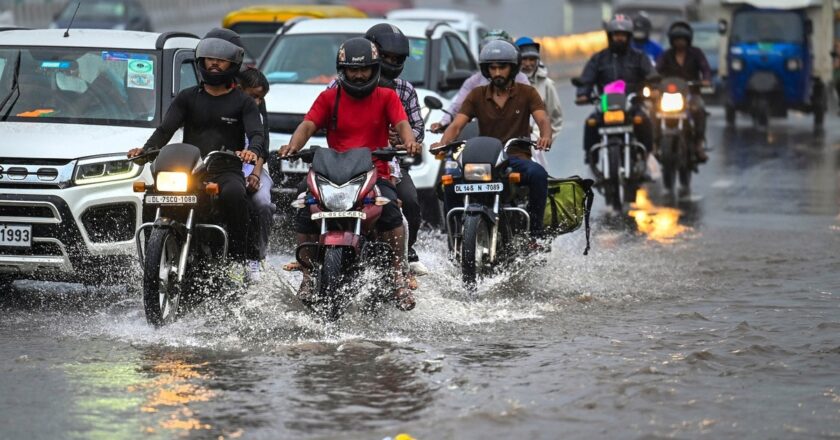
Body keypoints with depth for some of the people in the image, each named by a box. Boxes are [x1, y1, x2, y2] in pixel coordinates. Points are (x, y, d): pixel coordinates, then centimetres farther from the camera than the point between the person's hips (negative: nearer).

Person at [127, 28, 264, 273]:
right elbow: (166, 129, 7)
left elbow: (257, 133, -4)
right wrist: (145, 149, -15)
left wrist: (252, 151, -30)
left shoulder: (243, 102, 12)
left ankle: (238, 260, -30)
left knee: (233, 194, -37)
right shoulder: (188, 97, 18)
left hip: (227, 172, -2)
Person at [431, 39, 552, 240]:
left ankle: (535, 231, -24)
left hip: (517, 158, -1)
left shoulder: (527, 93, 7)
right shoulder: (477, 95, 11)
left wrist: (546, 136, -33)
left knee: (538, 174, -35)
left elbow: (543, 120, -8)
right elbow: (457, 125, 1)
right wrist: (443, 143, -22)